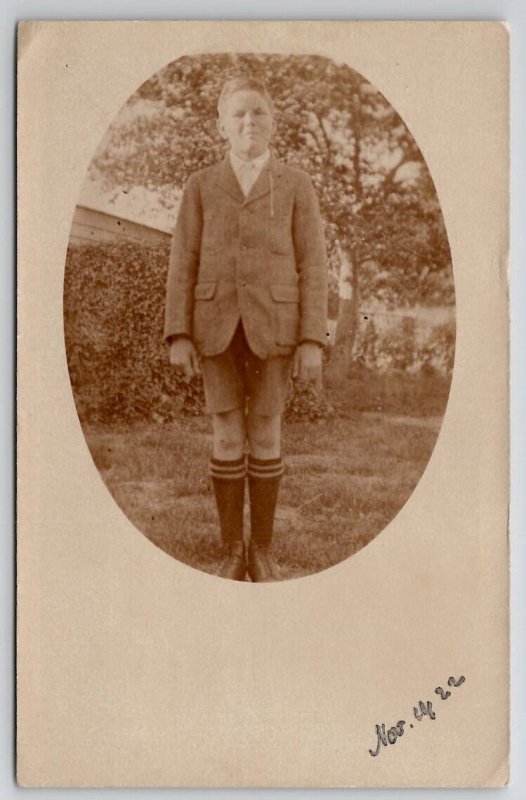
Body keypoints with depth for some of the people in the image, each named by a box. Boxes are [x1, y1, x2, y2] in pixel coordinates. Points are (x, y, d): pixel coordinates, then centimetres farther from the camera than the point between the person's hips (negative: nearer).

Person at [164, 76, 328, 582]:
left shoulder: (296, 186, 4)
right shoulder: (201, 186, 7)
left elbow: (312, 264, -1)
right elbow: (183, 263, 2)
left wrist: (313, 340, -8)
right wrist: (179, 336, -6)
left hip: (274, 324, -1)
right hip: (218, 326, 1)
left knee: (265, 436, 3)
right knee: (227, 439, 2)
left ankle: (262, 551, 15)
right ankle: (232, 551, 14)